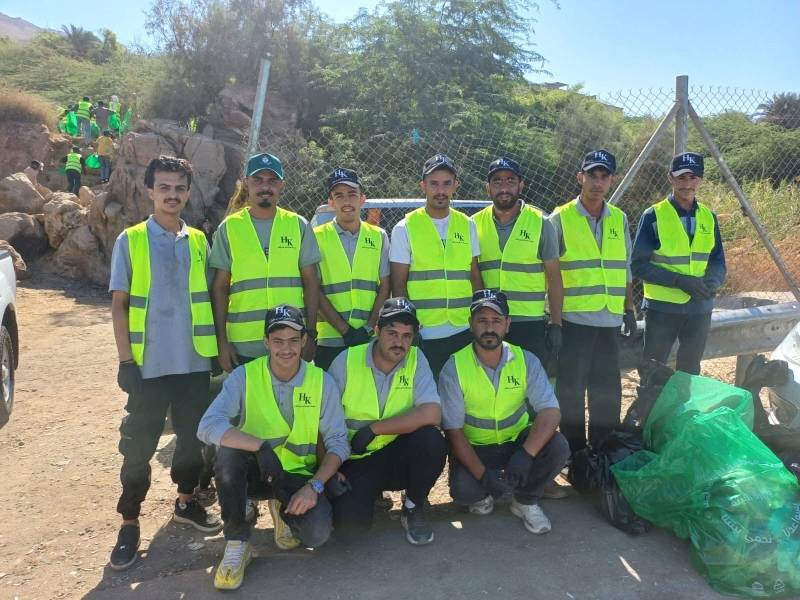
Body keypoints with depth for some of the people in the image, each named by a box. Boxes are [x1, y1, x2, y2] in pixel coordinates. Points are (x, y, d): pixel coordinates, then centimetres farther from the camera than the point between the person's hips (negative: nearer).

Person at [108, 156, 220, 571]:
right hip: (149, 364, -3)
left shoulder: (199, 241, 7)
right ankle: (129, 523, 17)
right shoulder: (130, 240, -2)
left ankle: (186, 502, 33)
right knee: (138, 444, 3)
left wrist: (217, 347, 7)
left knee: (193, 436, 13)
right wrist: (126, 361, -7)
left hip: (195, 362, 3)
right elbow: (119, 305, -2)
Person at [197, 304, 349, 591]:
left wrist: (314, 485, -20)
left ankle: (284, 510, 14)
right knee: (229, 451, -34)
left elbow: (338, 443, -5)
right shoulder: (244, 376, -13)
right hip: (253, 470, -1)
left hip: (298, 475, 1)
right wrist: (261, 446, -39)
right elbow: (208, 426, -26)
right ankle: (237, 542, -12)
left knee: (317, 532, -26)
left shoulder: (322, 382, -9)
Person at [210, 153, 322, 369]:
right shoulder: (229, 228, 4)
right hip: (243, 346, 0)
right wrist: (222, 340, 0)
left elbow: (311, 283, 6)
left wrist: (310, 333, 0)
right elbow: (220, 288, 4)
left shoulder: (299, 225, 6)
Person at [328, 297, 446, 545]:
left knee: (432, 439, -29)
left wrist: (373, 429, -21)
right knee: (349, 521, -26)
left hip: (397, 458, 1)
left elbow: (431, 414, -22)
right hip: (355, 462, -1)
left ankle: (414, 508, -1)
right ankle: (369, 493, 13)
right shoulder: (346, 361, -9)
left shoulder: (416, 360, -7)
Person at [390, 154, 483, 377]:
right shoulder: (405, 228, -1)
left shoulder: (467, 225, 9)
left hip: (464, 331, 3)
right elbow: (398, 285, -1)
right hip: (423, 334, -3)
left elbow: (475, 278, 13)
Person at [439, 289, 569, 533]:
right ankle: (483, 494, 9)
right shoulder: (454, 368, -14)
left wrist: (526, 454, -36)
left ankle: (526, 501, 3)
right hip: (474, 448, -2)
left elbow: (550, 411, -18)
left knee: (558, 447, -25)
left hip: (518, 442, 2)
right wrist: (482, 474, -28)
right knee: (463, 490, -31)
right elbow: (453, 430, -15)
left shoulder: (526, 360, -8)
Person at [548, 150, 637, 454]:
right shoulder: (560, 219, -4)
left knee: (607, 391, 12)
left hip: (610, 319, 5)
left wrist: (629, 309, 13)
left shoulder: (619, 219, 11)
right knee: (571, 389, 1)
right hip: (574, 318, -5)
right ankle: (574, 453, 15)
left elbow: (625, 268, 18)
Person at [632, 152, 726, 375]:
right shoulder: (653, 216, -9)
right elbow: (638, 265, -11)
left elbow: (718, 259, 12)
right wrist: (680, 280, -21)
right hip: (662, 308, -5)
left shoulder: (708, 217, 6)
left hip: (700, 309, 5)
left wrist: (713, 280, -12)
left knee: (690, 374, 17)